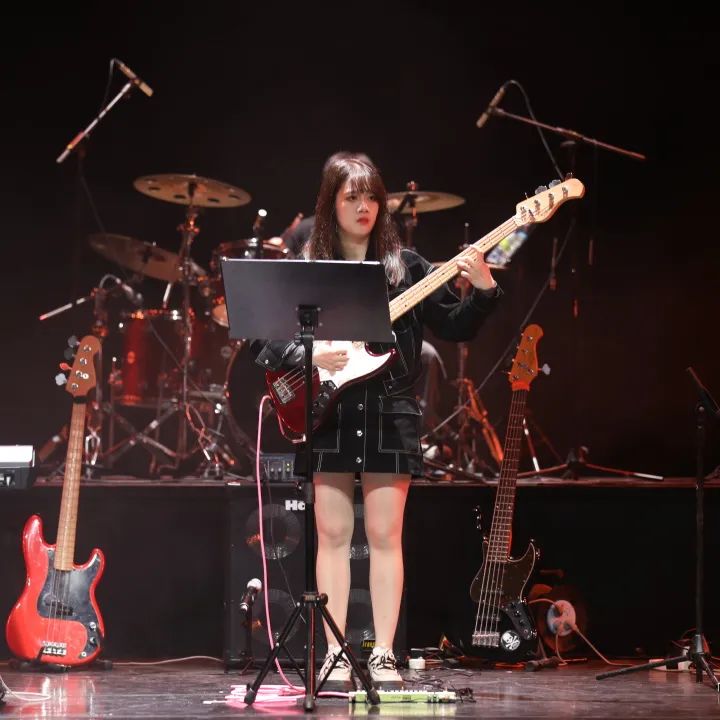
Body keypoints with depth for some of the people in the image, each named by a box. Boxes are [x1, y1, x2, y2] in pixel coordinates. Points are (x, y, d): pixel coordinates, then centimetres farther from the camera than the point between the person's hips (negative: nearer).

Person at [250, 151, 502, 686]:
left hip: (390, 414, 0)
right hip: (328, 411, 0)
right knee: (333, 533, 2)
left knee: (385, 534, 0)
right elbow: (264, 342, 2)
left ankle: (384, 655, 4)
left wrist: (484, 291, -13)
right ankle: (335, 654, 7)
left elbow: (455, 328, 3)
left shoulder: (404, 265, 4)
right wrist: (308, 355, -15)